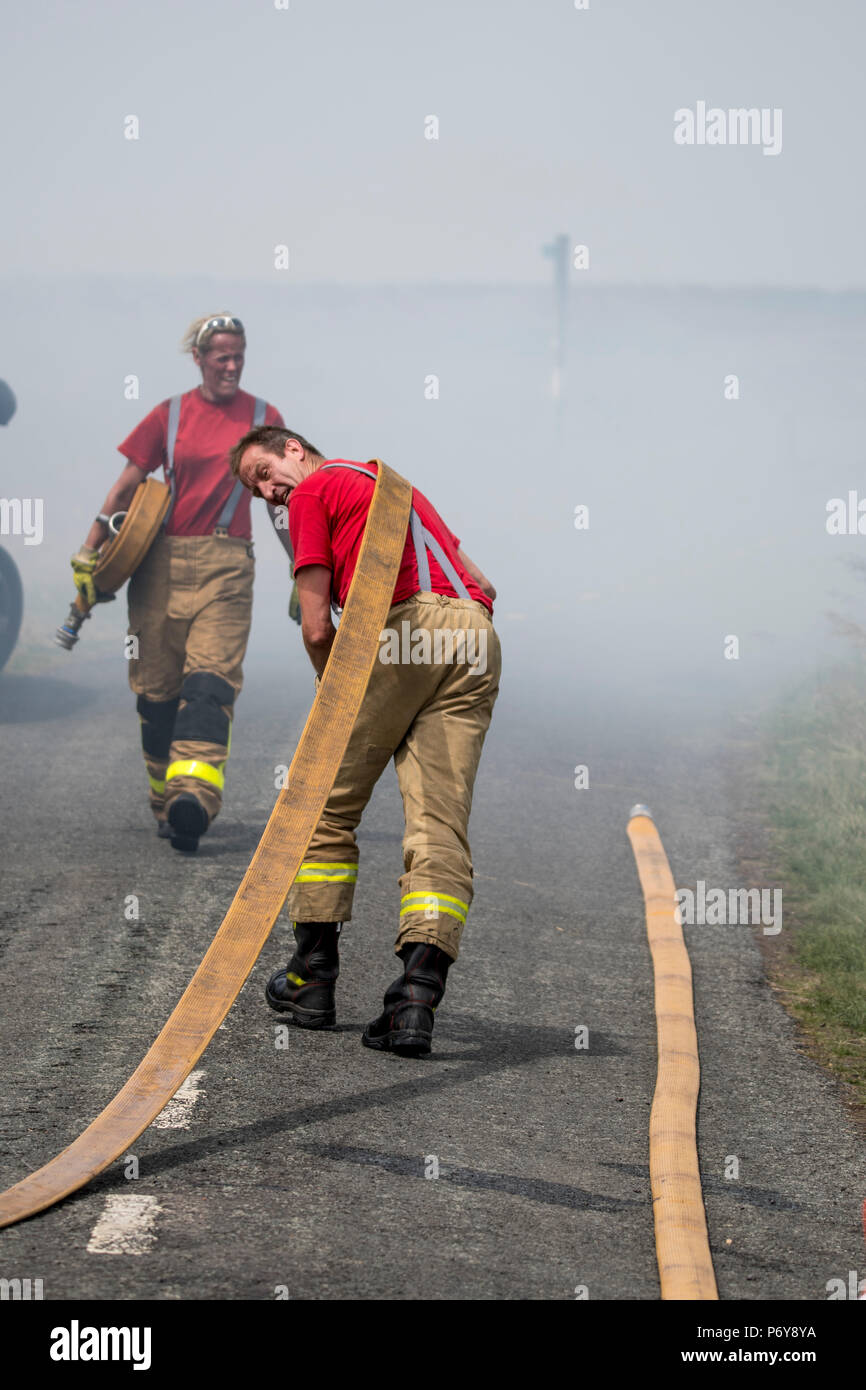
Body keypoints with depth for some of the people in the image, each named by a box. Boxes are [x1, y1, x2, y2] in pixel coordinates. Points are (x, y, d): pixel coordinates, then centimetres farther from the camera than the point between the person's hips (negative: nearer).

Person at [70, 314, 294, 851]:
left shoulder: (264, 418, 9)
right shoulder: (170, 415, 8)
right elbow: (125, 489, 10)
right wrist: (89, 554, 5)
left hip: (226, 566, -2)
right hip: (162, 564, 2)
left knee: (210, 680, -18)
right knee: (157, 687, 2)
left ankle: (193, 798, -33)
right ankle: (166, 804, 12)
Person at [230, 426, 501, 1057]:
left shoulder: (314, 491, 11)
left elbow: (317, 629, 4)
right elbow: (484, 587, 29)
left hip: (400, 628, -6)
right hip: (476, 641, 6)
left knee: (327, 807, 11)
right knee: (440, 830, -4)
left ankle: (314, 977, 17)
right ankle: (418, 995, -18)